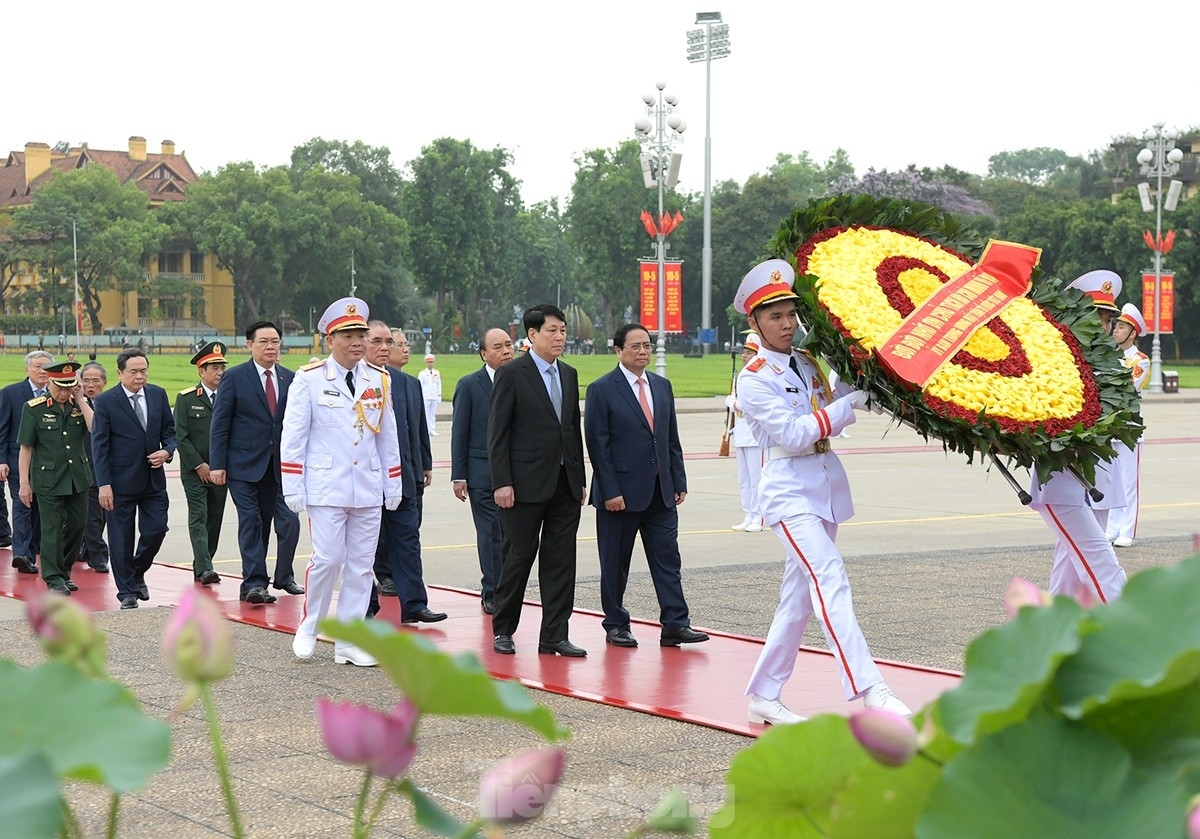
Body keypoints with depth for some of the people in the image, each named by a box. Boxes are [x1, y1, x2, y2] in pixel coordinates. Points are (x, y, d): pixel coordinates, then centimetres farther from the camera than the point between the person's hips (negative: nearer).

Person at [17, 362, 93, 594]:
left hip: (78, 478, 4)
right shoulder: (34, 408, -6)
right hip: (49, 479, -4)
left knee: (78, 525, 10)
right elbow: (26, 447, -4)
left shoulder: (80, 405, 4)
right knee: (52, 529, -1)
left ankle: (64, 570, 28)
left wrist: (81, 401, -13)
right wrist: (24, 483, -6)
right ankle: (54, 578, 8)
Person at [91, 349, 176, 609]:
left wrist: (167, 451, -9)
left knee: (156, 530, 0)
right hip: (121, 481, -4)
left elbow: (169, 429, 14)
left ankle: (137, 573, 27)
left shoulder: (158, 395, 6)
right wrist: (103, 484, -13)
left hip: (153, 478, 4)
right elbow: (99, 445, -7)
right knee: (121, 538, 2)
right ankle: (127, 592, 13)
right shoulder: (105, 401, -6)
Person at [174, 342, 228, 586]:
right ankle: (204, 568, -17)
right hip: (194, 472, -4)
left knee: (215, 520, 6)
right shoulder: (186, 398, -1)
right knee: (198, 518, -10)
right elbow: (181, 436, -5)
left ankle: (200, 567, 16)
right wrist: (199, 465, -10)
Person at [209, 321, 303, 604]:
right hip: (244, 464, -3)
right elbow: (220, 423, -4)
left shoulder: (290, 379, 9)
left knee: (289, 522, 0)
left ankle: (284, 576, 17)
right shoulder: (234, 377, -3)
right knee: (251, 523, -2)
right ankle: (254, 583, 1)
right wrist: (217, 464, -9)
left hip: (279, 465, 3)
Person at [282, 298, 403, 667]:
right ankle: (308, 628, 13)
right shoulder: (309, 379, -3)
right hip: (326, 487, -4)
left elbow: (388, 435, 14)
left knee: (361, 565, 4)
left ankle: (348, 643, 12)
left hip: (368, 490, 4)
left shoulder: (379, 380, 9)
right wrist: (293, 487, -6)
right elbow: (293, 434, -3)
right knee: (328, 559, -10)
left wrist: (393, 485, 12)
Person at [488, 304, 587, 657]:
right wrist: (501, 483, -14)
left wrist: (580, 479, 13)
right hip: (527, 484, -6)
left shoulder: (569, 375, 13)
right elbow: (497, 433, -8)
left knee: (561, 560, 4)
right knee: (520, 557, 2)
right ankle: (502, 630, 16)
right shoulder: (511, 374, -6)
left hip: (565, 485, 6)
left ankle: (554, 636, 8)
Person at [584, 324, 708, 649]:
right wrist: (610, 491, -15)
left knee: (668, 558, 1)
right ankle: (616, 625, 15)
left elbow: (672, 439, 15)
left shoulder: (662, 386, 12)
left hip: (661, 492, 5)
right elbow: (597, 445, -10)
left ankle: (675, 624, 1)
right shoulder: (601, 390, -6)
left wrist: (679, 482, 8)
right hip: (621, 493, -5)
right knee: (616, 564, 4)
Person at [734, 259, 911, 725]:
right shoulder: (754, 379, -9)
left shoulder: (807, 363, 12)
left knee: (799, 598, 10)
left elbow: (829, 417, 23)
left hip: (826, 489, 8)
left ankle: (764, 695, 18)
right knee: (830, 580, -22)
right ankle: (870, 690, -30)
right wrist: (850, 404, -17)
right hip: (789, 492, -8)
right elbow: (792, 434, -17)